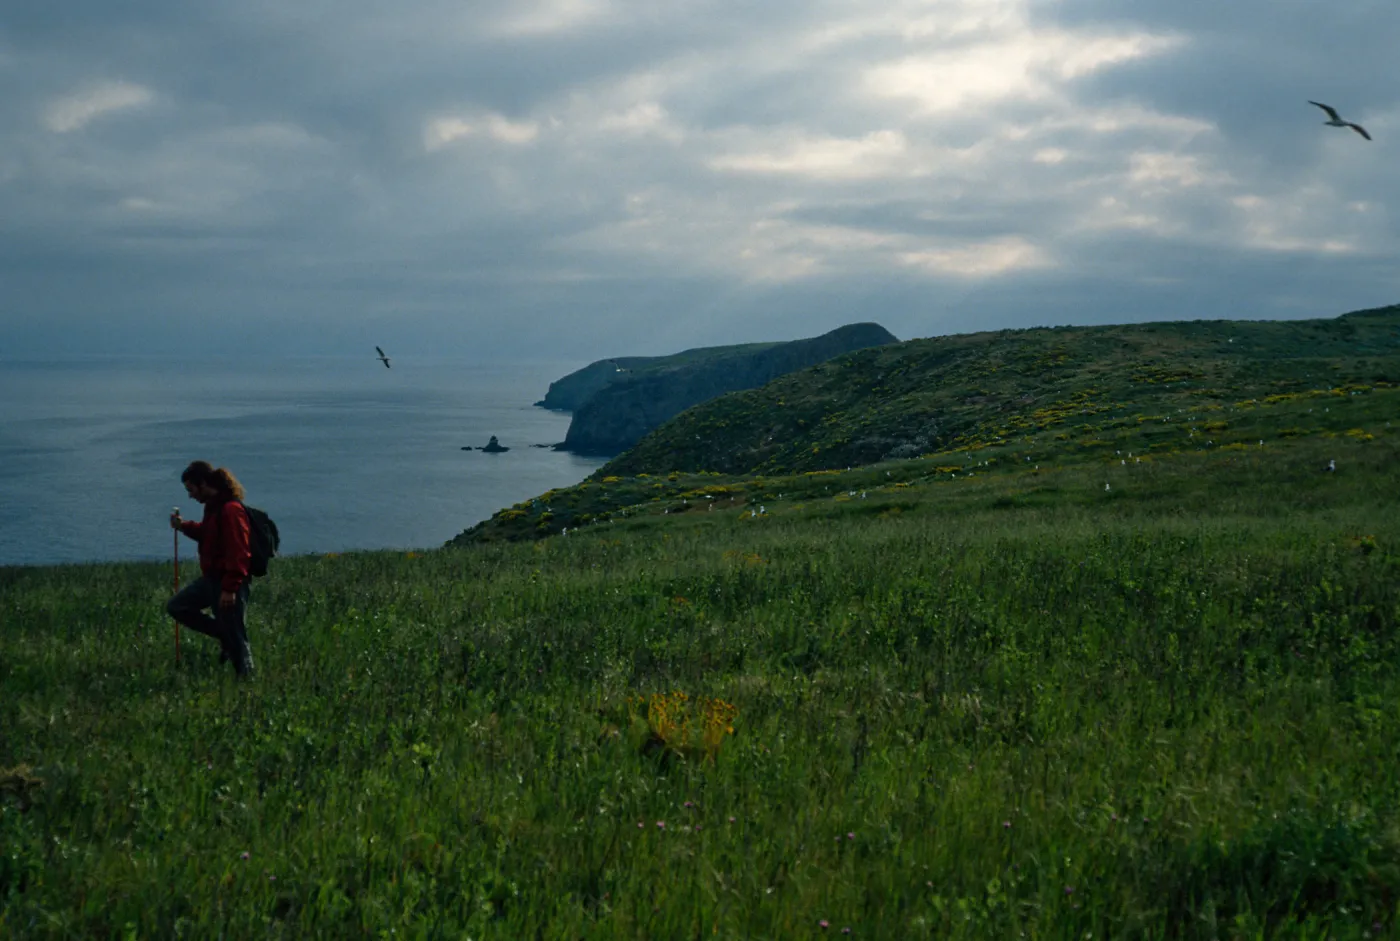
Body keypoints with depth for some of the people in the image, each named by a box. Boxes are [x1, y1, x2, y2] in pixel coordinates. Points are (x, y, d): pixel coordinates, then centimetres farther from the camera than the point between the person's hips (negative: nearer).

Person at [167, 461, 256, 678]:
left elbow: (237, 552, -25)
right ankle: (224, 635, 18)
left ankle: (245, 677, 9)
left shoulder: (230, 509, -23)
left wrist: (229, 589, -26)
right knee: (177, 607, 16)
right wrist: (184, 526, 7)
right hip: (211, 578, 10)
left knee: (235, 636, -2)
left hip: (228, 582, -10)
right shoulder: (213, 506, 9)